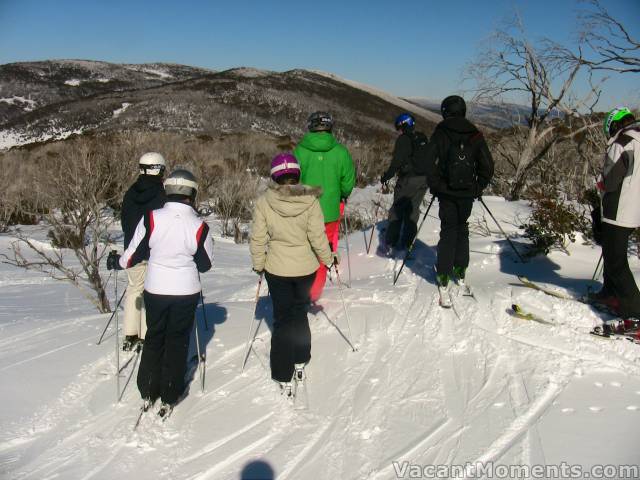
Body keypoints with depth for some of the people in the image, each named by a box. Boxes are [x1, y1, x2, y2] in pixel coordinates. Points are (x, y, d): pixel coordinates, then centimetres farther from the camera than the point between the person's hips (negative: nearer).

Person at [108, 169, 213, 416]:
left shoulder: (151, 218, -12)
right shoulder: (199, 226, -13)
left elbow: (134, 254, -4)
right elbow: (206, 264, -2)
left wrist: (117, 262, 16)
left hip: (155, 291, 1)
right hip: (186, 293, -1)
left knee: (154, 339, 19)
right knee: (178, 342, 13)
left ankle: (148, 392, 27)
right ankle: (169, 397, 19)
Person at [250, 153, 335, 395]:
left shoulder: (264, 202, -12)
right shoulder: (310, 201, -13)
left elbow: (258, 238, -7)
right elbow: (317, 237, -10)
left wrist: (258, 264, 8)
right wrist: (329, 258, 7)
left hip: (277, 269, -1)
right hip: (306, 268, 1)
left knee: (282, 319, 11)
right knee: (300, 313, 23)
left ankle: (283, 377, 12)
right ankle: (300, 362, 34)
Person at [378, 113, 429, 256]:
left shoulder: (403, 139, -11)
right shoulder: (423, 139, 12)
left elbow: (396, 162, -17)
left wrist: (385, 178, -10)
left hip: (408, 180, -7)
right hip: (424, 180, 7)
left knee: (397, 211, 0)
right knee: (413, 211, 13)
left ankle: (388, 244, 0)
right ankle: (406, 244, 15)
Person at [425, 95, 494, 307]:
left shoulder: (440, 133, -5)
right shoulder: (475, 135, 4)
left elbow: (431, 163, -11)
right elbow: (487, 165, 4)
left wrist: (434, 186, 0)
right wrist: (479, 187, 14)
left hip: (447, 192, -2)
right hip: (467, 193, 2)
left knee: (448, 231, 2)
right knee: (462, 229, 17)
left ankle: (444, 280, -3)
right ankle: (460, 273, 21)